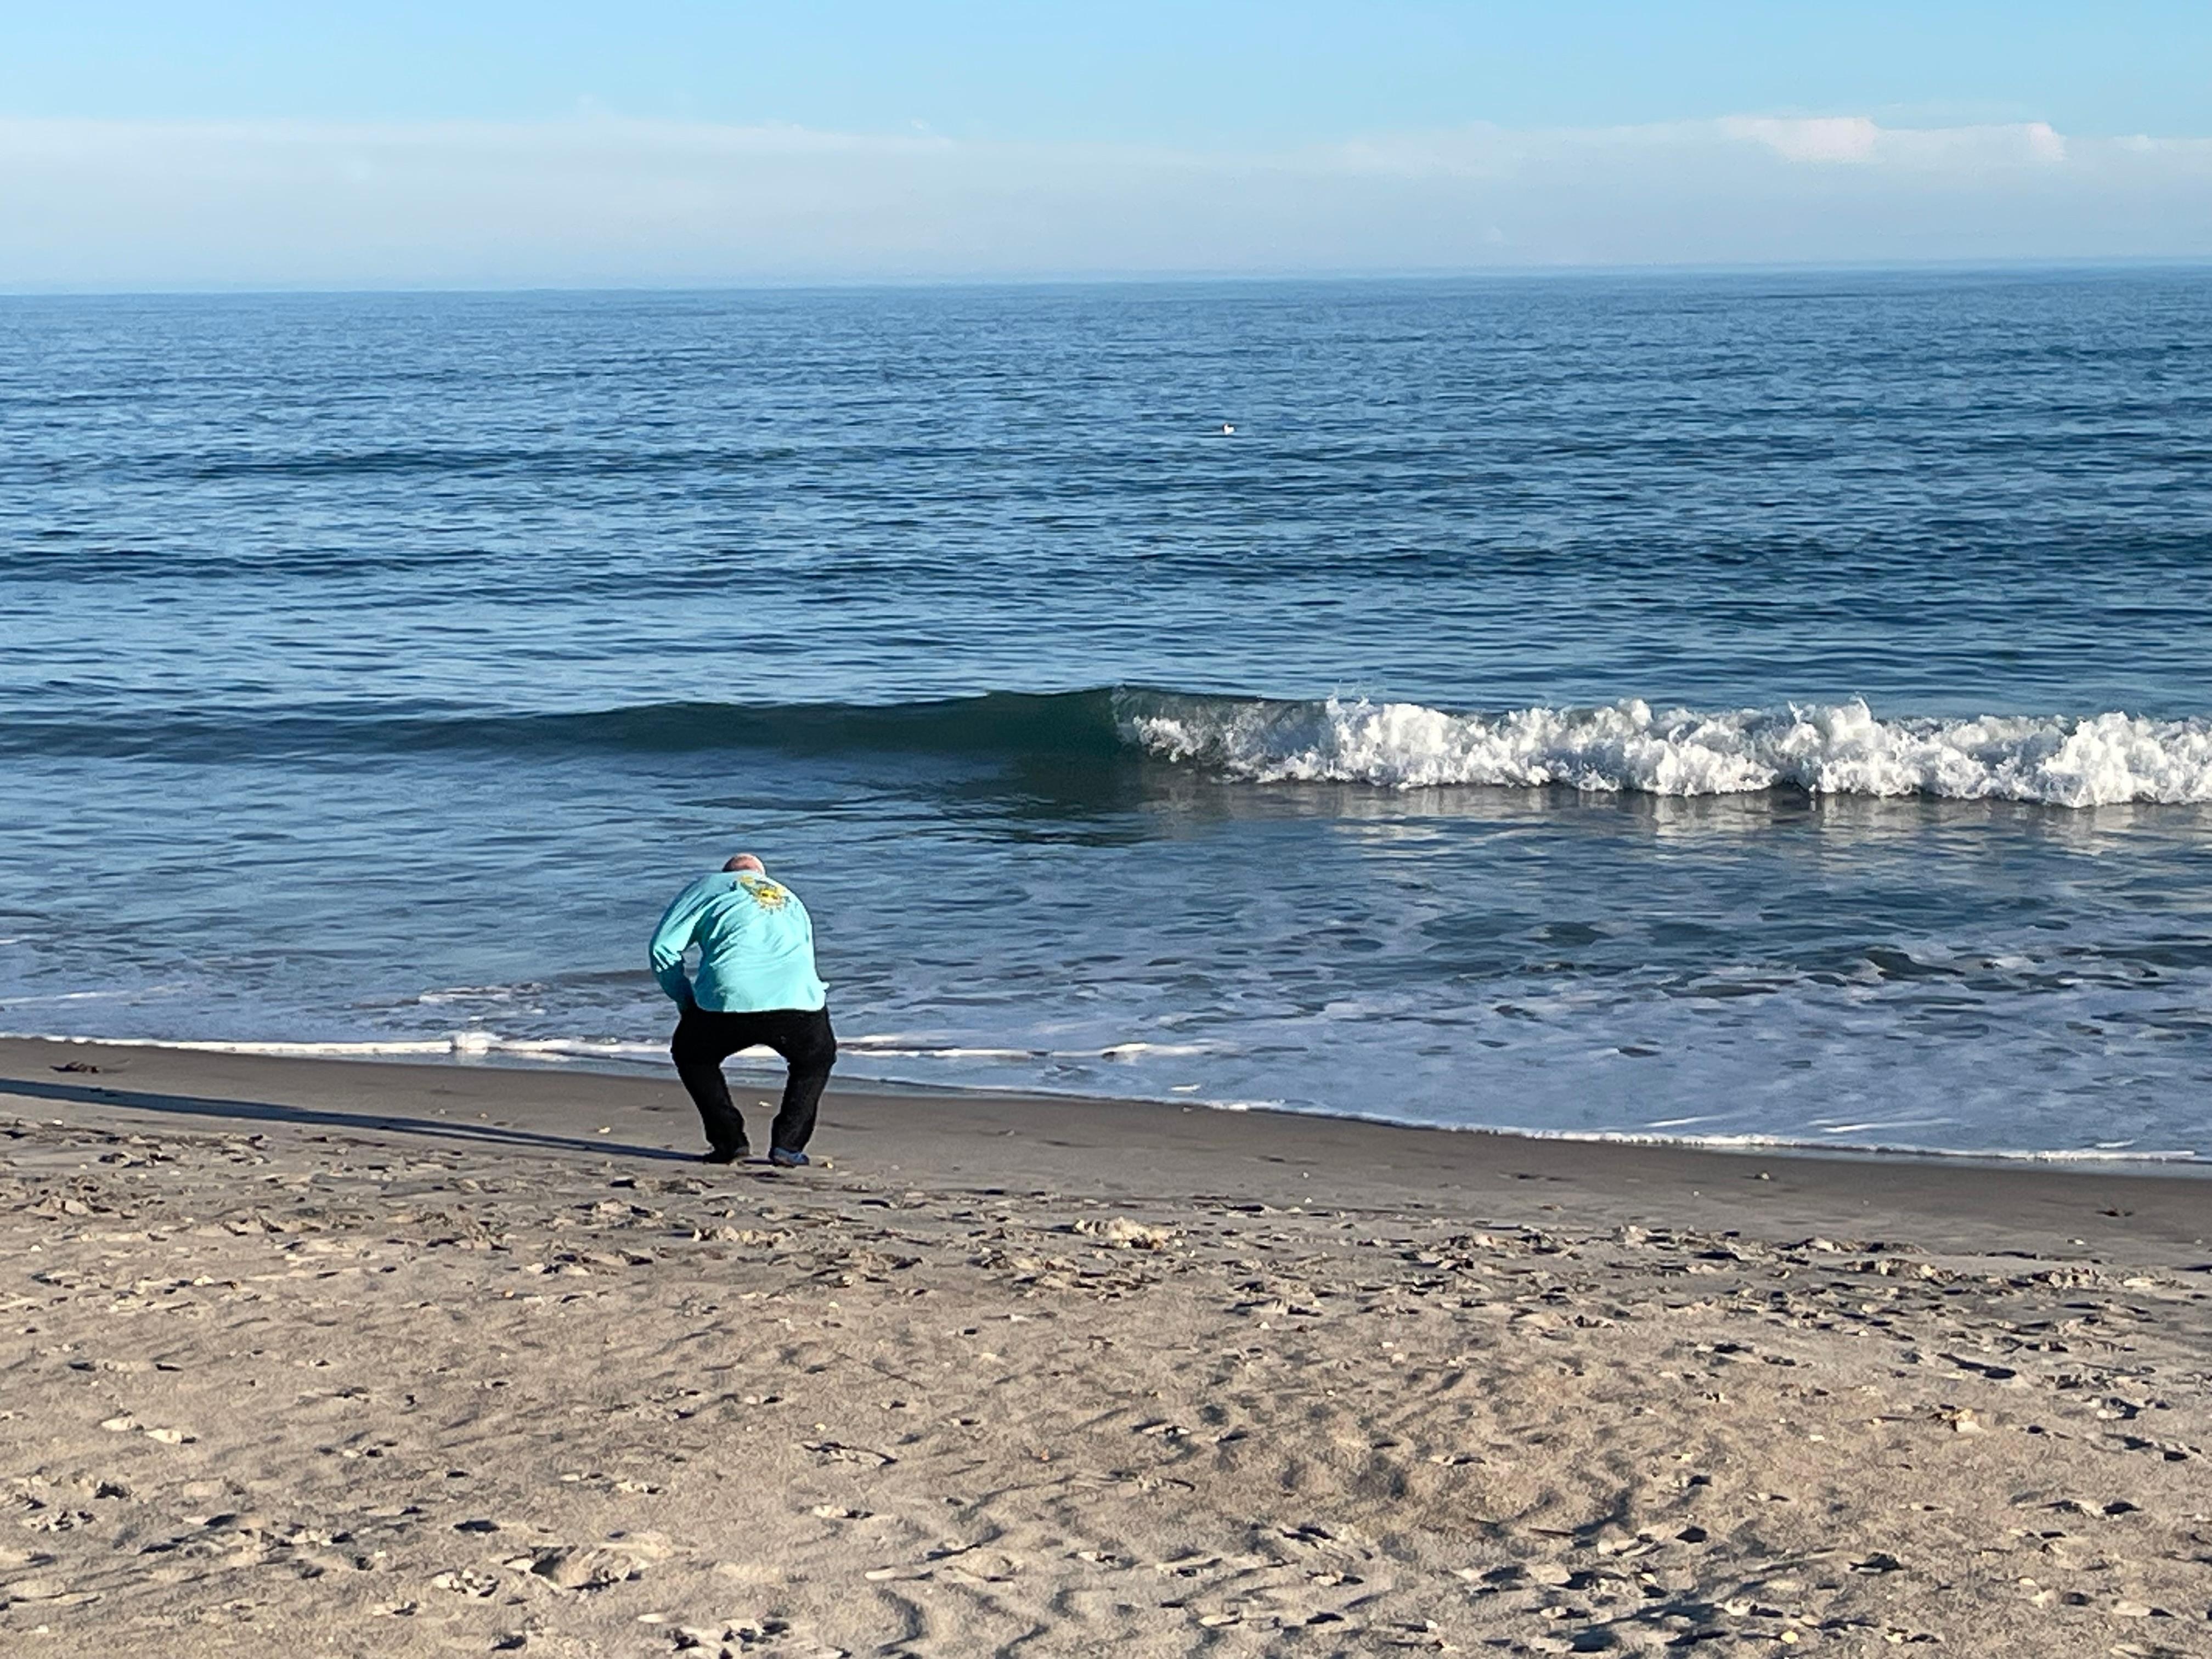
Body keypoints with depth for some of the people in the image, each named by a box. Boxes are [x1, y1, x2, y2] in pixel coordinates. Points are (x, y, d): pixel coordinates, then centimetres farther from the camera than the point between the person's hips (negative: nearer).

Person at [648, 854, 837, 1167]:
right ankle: (788, 1144, 19)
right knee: (816, 1059, 33)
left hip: (731, 999, -2)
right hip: (799, 1002, 3)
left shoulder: (710, 887, 24)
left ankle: (730, 1141, 17)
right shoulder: (791, 900, 36)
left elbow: (664, 946, 14)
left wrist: (687, 1002, 25)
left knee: (691, 1055, 28)